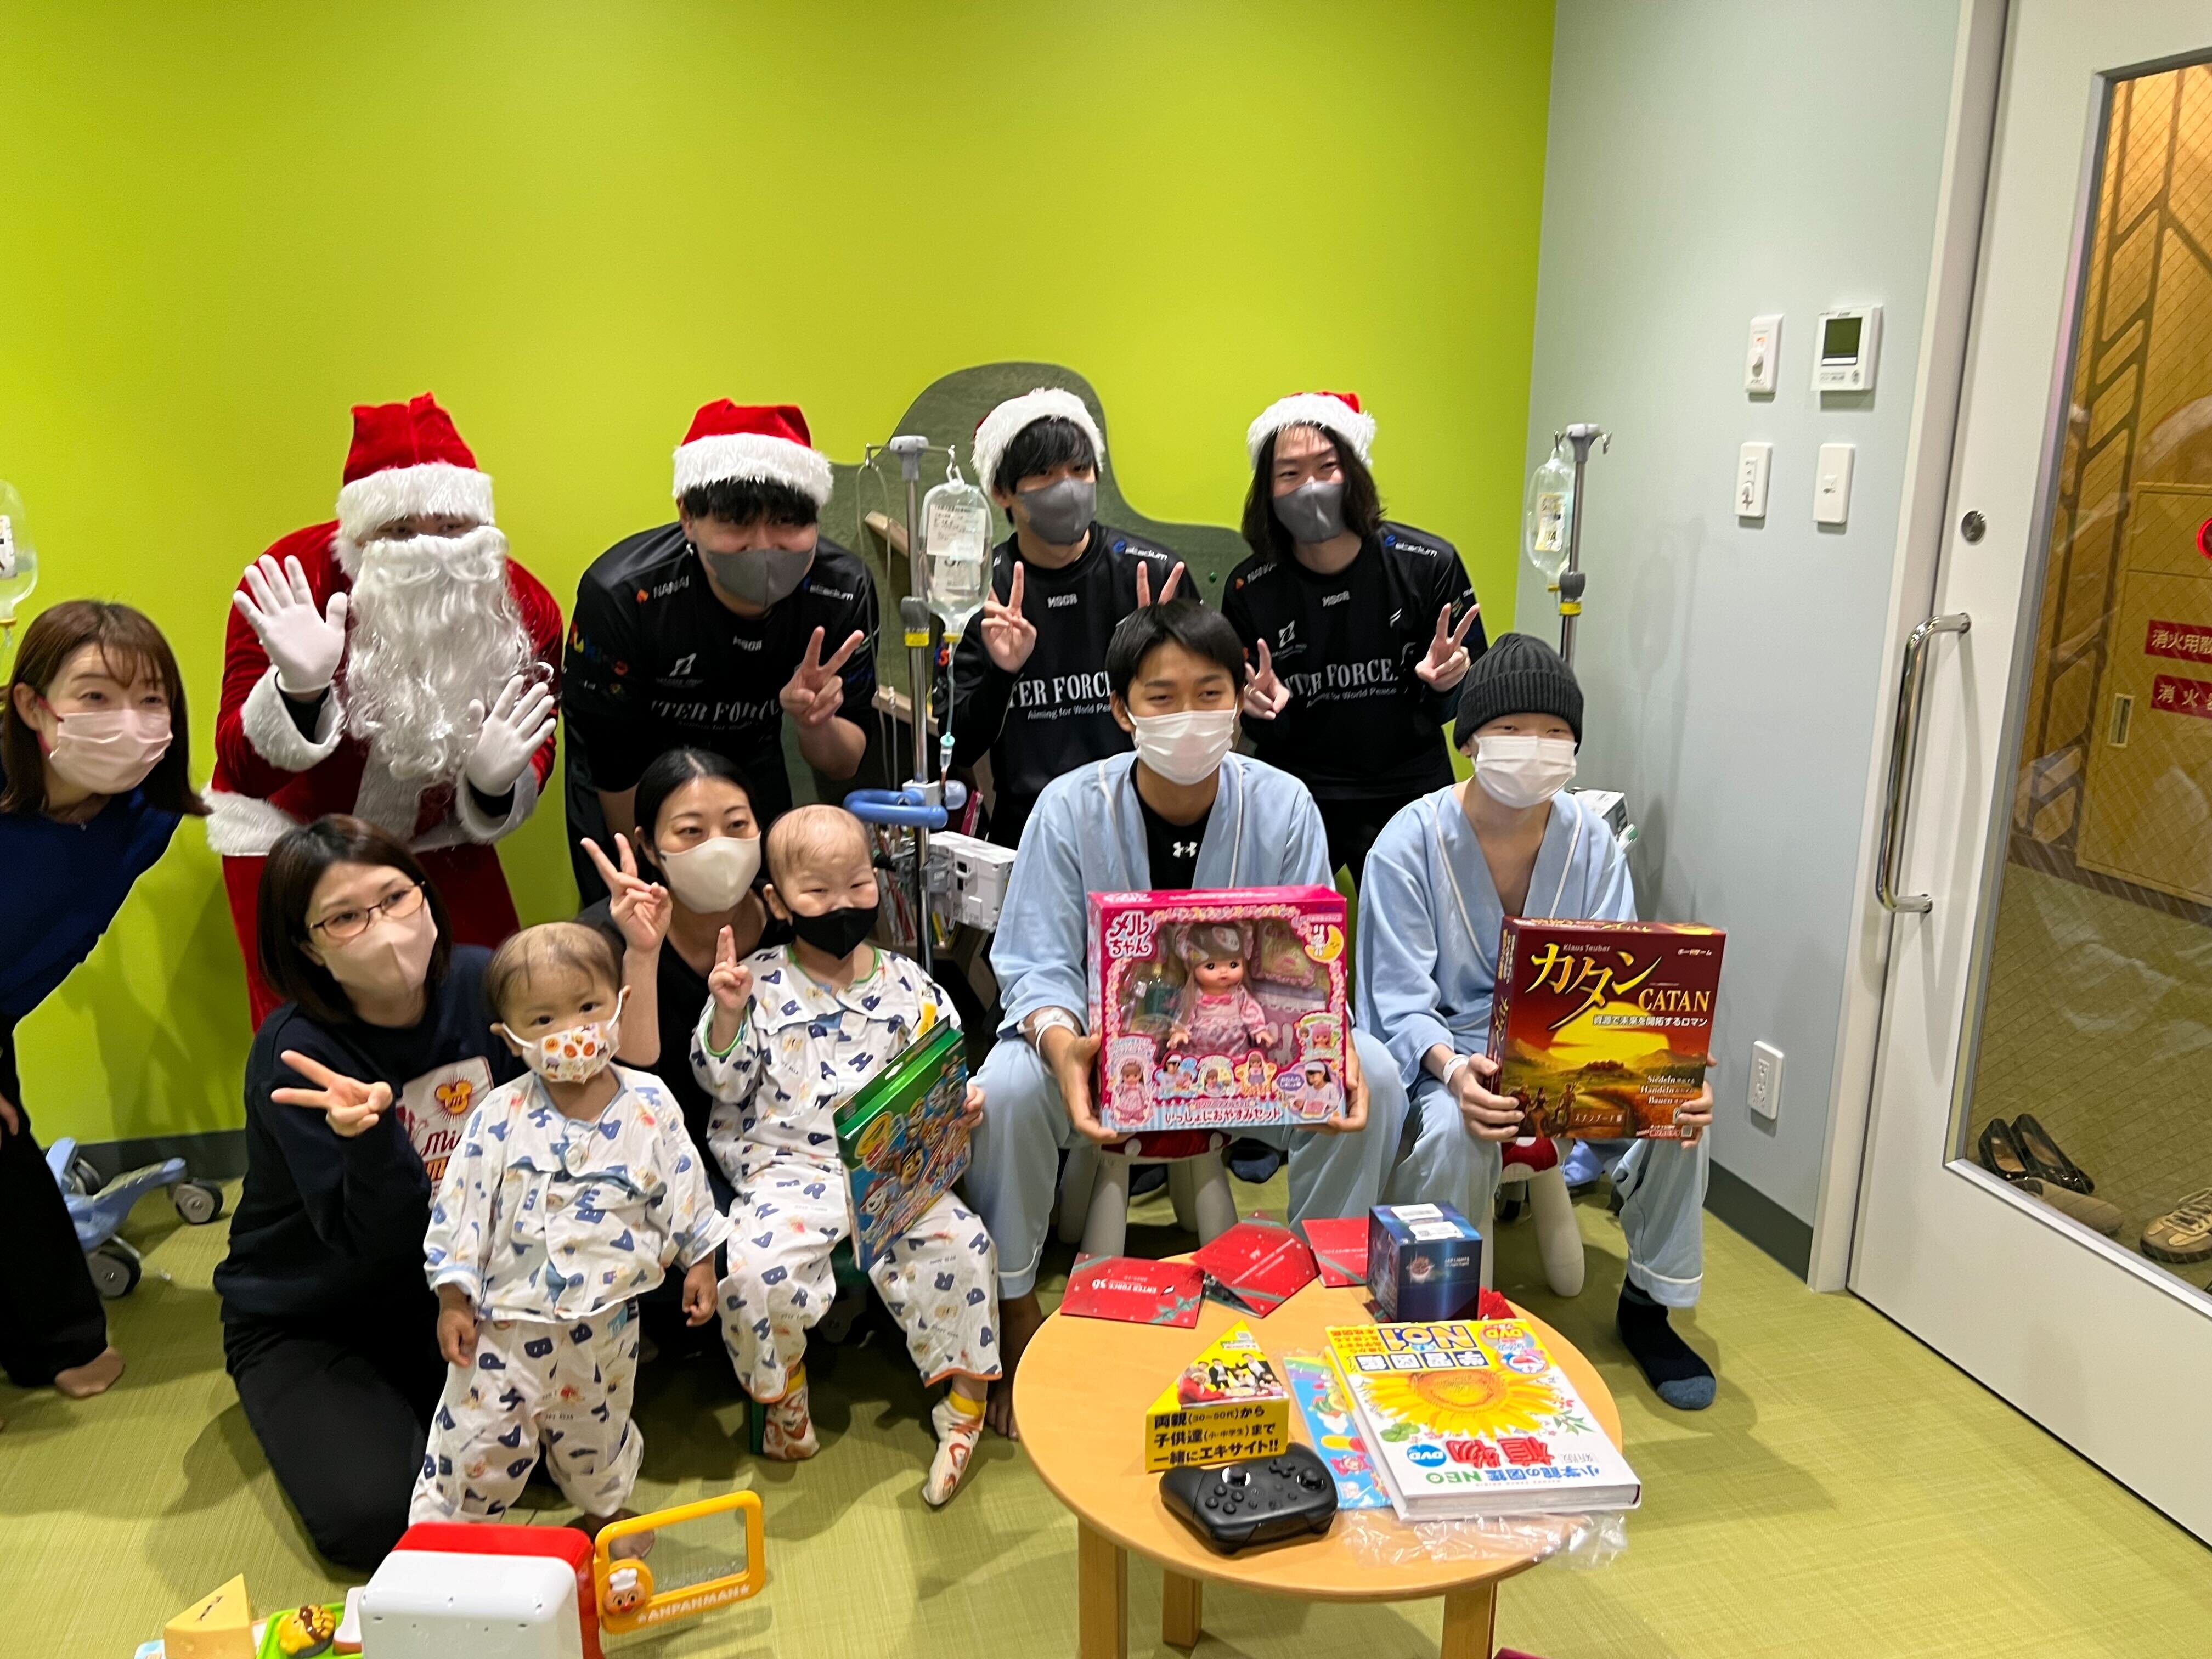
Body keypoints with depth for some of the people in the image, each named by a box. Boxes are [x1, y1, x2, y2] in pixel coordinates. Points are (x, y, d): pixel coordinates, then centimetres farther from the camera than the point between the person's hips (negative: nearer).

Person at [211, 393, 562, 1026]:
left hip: (438, 838, 3)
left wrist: (494, 785, -27)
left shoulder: (524, 608, -16)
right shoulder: (293, 580, -24)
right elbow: (243, 772, -26)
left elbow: (535, 757, -3)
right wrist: (300, 691, -46)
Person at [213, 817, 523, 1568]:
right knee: (375, 1518, -21)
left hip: (456, 1289, 4)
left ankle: (415, 1401, 13)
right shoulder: (294, 1054, -24)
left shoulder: (479, 983, -13)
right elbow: (381, 1239, -27)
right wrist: (369, 1132, -48)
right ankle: (313, 1418, 13)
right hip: (309, 1325, -3)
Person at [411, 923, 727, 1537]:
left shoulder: (649, 1106, -9)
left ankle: (604, 1511, 49)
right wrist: (453, 1301, -6)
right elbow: (460, 1208, -7)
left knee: (597, 1431, 22)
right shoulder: (501, 1116, -13)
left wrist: (699, 1262, 5)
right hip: (506, 1318, -1)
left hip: (605, 1318, 2)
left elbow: (683, 1190, 2)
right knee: (478, 1440, 5)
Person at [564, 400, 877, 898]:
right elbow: (616, 769, -21)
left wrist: (816, 723, -37)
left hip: (753, 773, 3)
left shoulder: (844, 590, -25)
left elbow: (845, 765, -14)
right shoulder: (620, 595, -33)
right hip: (626, 800, -2)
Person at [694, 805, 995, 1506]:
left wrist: (962, 1102, -10)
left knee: (959, 1243, -22)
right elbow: (725, 1081, 1)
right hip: (788, 1167, -1)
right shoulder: (760, 983, 2)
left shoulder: (906, 983, 6)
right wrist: (727, 1014, -15)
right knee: (754, 1269, -26)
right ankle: (783, 1397, 7)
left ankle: (963, 1406, 0)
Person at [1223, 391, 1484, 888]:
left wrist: (1442, 682, -20)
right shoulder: (1249, 589, -6)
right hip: (1293, 802, 0)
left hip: (1410, 796, 0)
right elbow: (1262, 735, 3)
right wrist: (1263, 707, -19)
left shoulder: (1429, 564, -9)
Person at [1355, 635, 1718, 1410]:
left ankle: (1649, 1302, 3)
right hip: (1441, 1055, -4)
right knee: (1456, 1130, -36)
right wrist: (1455, 1069, -39)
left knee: (1684, 1100, -21)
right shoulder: (1410, 843, -13)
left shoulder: (1591, 842, -1)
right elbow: (1402, 1004, -16)